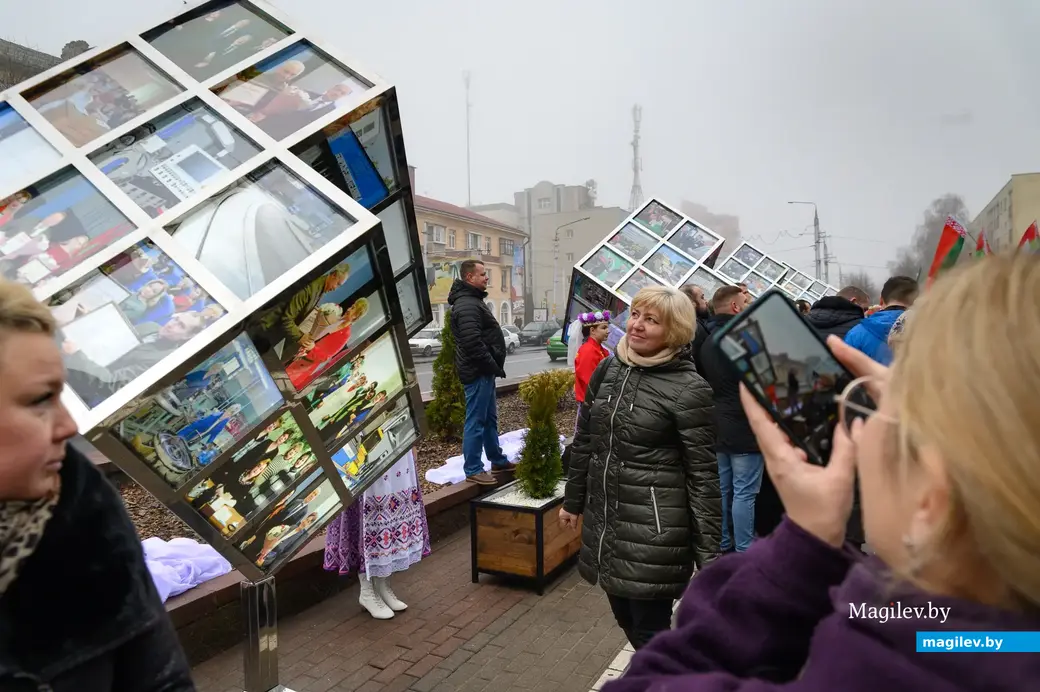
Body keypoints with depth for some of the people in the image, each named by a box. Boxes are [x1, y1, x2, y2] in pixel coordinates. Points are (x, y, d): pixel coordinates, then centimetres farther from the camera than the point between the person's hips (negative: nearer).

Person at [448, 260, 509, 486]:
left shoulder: (473, 300, 17)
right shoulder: (467, 306, -18)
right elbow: (473, 343, -27)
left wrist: (493, 367, 16)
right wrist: (494, 366, -18)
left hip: (484, 371, 11)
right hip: (478, 372, -11)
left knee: (489, 417, 19)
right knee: (476, 421, -5)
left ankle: (497, 460, 30)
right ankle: (473, 470, 2)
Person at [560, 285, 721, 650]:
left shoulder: (688, 388, -14)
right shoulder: (607, 369, 2)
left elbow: (703, 473, -12)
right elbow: (584, 441, 12)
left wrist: (709, 554, -10)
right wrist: (573, 501, 17)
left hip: (653, 532, -6)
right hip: (604, 522, 6)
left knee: (649, 630, 6)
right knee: (626, 618, 21)